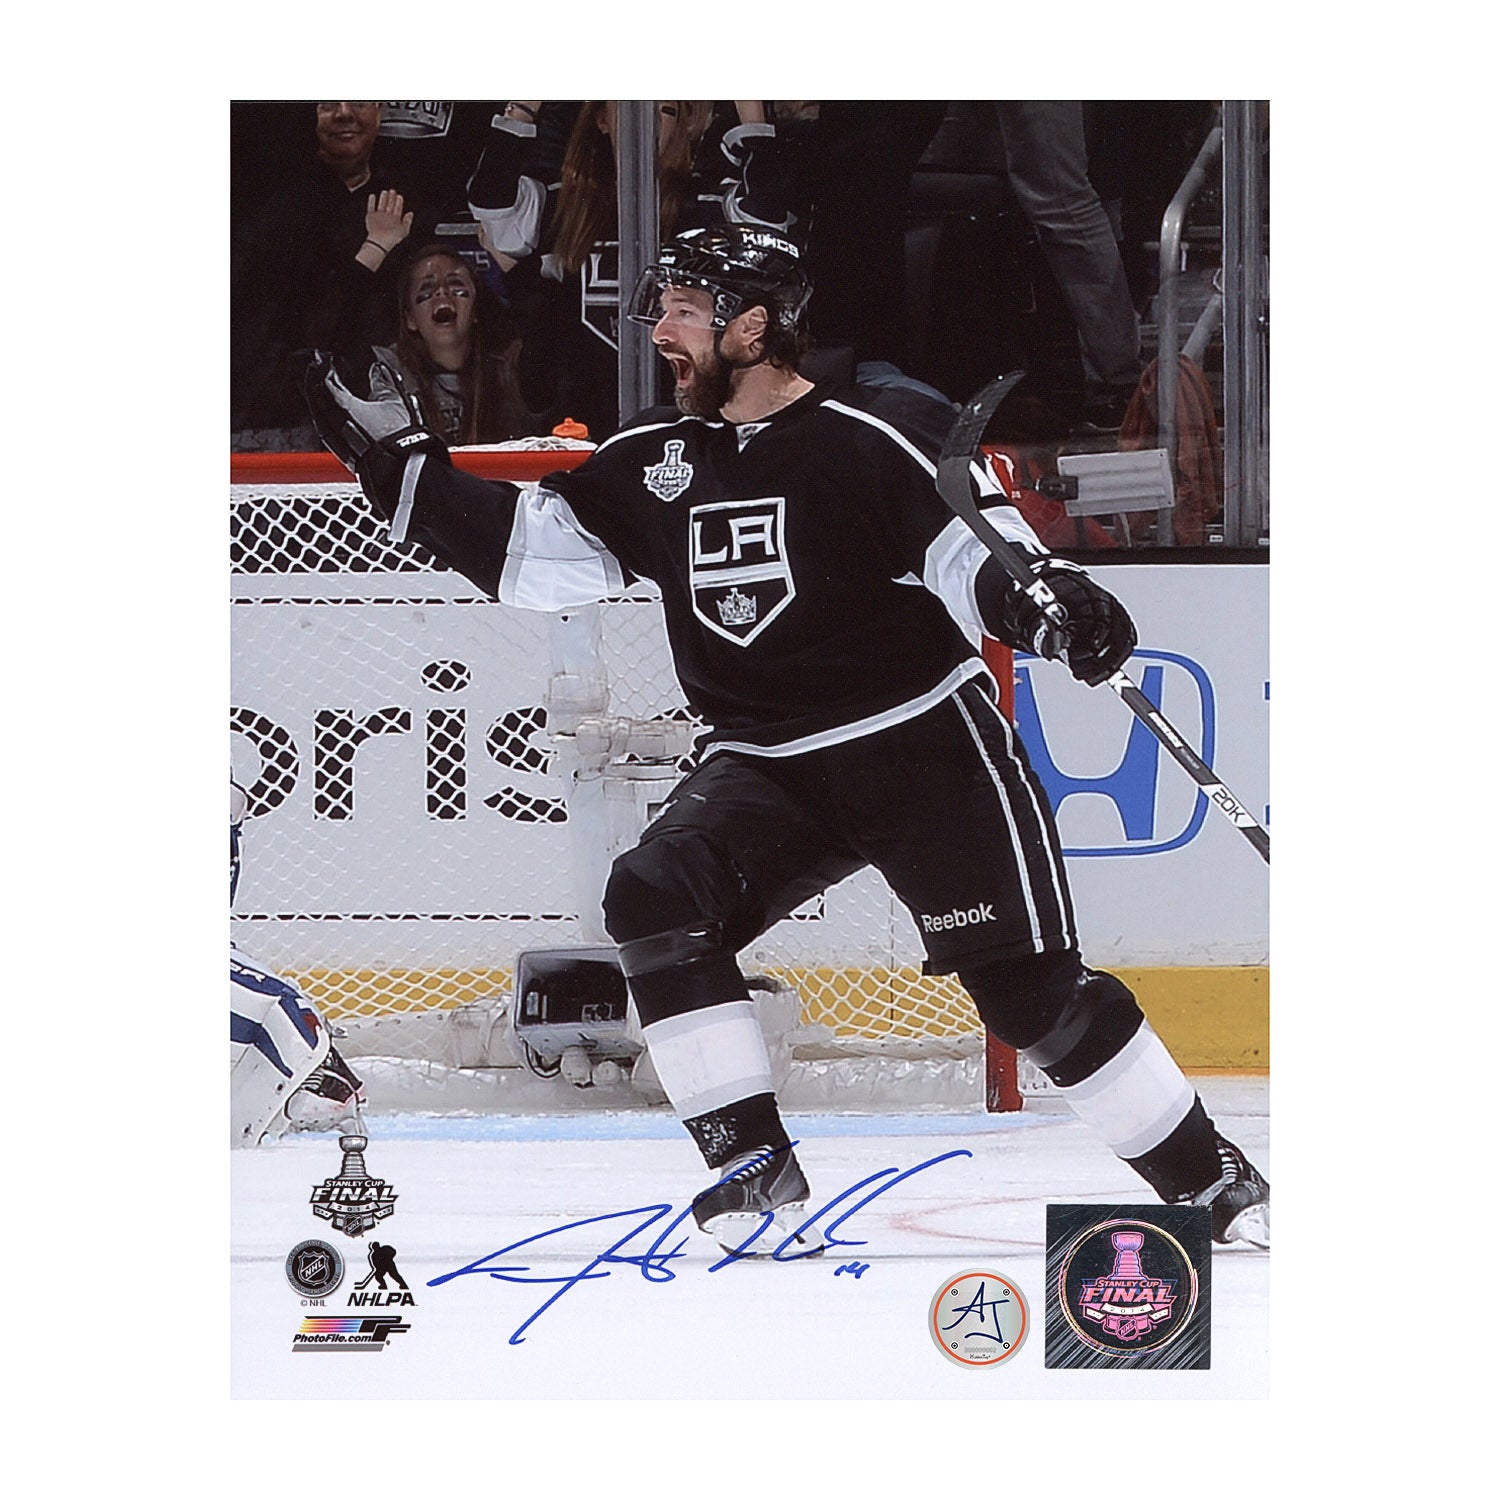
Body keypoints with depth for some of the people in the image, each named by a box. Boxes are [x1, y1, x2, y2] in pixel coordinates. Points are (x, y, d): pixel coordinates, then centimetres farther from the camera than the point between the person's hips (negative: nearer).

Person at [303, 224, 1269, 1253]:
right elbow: (530, 549, 11)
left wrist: (1050, 601, -38)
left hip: (927, 750, -5)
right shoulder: (654, 462, 7)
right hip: (765, 768, 5)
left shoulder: (875, 438, -12)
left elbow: (973, 551, -17)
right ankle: (755, 1176, -15)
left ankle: (1208, 1178, 10)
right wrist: (397, 462, 6)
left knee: (1033, 990, -7)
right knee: (655, 899, -20)